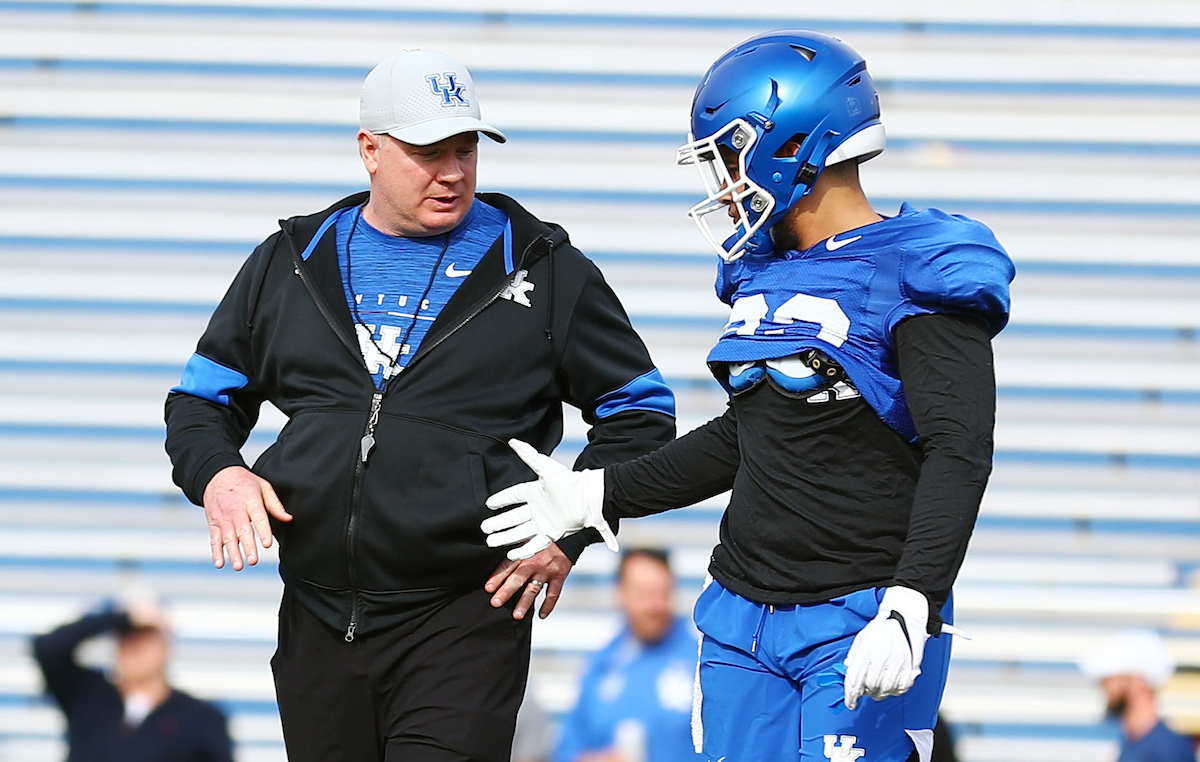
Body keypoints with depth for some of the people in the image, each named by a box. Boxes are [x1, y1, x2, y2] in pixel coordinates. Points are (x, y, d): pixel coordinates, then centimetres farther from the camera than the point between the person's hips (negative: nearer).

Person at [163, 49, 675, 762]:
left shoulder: (543, 269, 5)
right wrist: (216, 474, -2)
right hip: (320, 622, 4)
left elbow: (641, 410, 9)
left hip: (468, 621, -4)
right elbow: (203, 398, 20)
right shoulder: (290, 264, 12)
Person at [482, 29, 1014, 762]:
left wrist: (910, 612, -30)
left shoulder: (913, 284, -11)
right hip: (743, 619, 8)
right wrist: (597, 496, 22)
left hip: (861, 620, -8)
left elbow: (959, 455, -19)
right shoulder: (765, 275, 14)